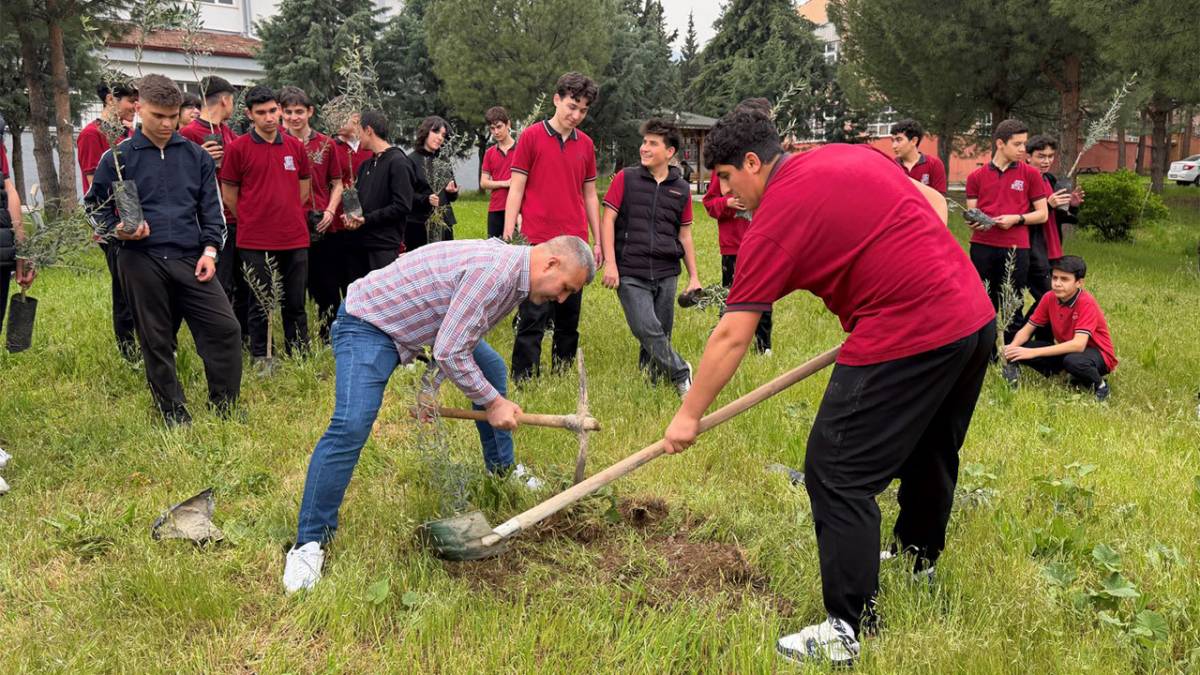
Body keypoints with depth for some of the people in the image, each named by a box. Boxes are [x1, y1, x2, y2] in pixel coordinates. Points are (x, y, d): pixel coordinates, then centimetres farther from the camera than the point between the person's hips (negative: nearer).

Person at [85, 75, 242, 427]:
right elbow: (96, 206, 9)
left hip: (190, 260, 2)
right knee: (156, 342, 7)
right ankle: (175, 417, 21)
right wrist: (119, 230, -10)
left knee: (225, 328, -7)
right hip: (141, 262, -1)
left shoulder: (196, 155, 8)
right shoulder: (117, 158, 2)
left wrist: (209, 250, -1)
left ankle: (225, 408, 8)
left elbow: (211, 207, 10)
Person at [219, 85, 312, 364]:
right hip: (256, 242, -3)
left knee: (295, 304, 10)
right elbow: (229, 194, 2)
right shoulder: (237, 148, -3)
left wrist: (288, 218, 13)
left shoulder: (295, 146, 8)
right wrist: (252, 222, 8)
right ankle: (260, 359, 18)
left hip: (295, 238, 3)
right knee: (260, 304, 6)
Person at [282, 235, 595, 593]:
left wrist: (433, 387, 3)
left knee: (493, 369, 16)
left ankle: (502, 470, 34)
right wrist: (494, 402, -20)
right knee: (351, 426, -24)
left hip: (419, 321, 10)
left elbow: (459, 342, 10)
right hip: (369, 321, -10)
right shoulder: (494, 269, -31)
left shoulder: (513, 273, 1)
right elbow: (450, 353, -30)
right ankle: (309, 542, -12)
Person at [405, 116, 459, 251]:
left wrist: (452, 191, -2)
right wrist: (426, 199, -22)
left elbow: (453, 196, 20)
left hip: (444, 224, 5)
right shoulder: (412, 160, -1)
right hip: (419, 224, -5)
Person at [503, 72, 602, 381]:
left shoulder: (586, 144, 12)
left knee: (569, 319, 11)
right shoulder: (531, 136, -1)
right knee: (533, 318, -5)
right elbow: (516, 189, -1)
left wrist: (598, 241, 14)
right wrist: (508, 236, -8)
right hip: (538, 241, -4)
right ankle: (524, 380, 2)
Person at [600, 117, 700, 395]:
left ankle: (651, 382, 23)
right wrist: (610, 263, -9)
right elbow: (608, 220, 0)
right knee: (647, 329, -14)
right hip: (630, 273, -3)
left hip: (666, 274, 3)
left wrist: (694, 276, 12)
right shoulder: (626, 179, 3)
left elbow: (685, 235, 16)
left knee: (661, 334, 6)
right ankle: (680, 373, 4)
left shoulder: (682, 188, 10)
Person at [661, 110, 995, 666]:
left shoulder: (773, 222, -9)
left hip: (905, 338, -9)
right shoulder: (856, 155, 13)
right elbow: (936, 204, 20)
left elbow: (731, 336, -9)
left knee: (836, 475, -2)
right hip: (976, 315, 9)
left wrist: (689, 415, -1)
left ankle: (846, 632, 4)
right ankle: (920, 556, 51)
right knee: (931, 449, 28)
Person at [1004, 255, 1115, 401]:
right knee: (1021, 348, -16)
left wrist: (1033, 352, -41)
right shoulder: (1049, 298, -9)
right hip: (1066, 349, 5)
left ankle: (1099, 384, -9)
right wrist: (1012, 347, -28)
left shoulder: (1086, 304, -27)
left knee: (1073, 360, -40)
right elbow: (1027, 330, -5)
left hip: (1097, 353, -5)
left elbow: (1078, 345, -37)